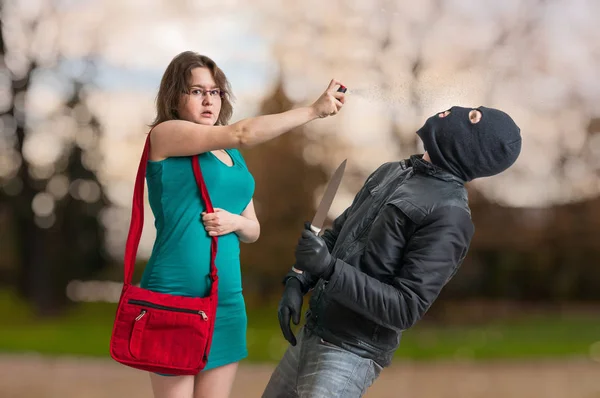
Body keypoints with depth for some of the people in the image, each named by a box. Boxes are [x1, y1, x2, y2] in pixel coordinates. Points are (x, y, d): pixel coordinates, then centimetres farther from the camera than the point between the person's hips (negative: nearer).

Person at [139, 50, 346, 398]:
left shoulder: (232, 156, 15)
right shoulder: (165, 134, -5)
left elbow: (253, 229, 18)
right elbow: (242, 133, -18)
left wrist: (234, 223, -6)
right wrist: (314, 110, -17)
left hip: (227, 301, 7)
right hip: (174, 299, -6)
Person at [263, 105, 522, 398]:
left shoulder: (449, 214, -16)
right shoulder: (391, 172, 8)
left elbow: (405, 310, -21)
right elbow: (336, 234, 19)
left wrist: (329, 269, -28)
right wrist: (297, 282, 4)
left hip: (351, 354, -8)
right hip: (311, 335, 8)